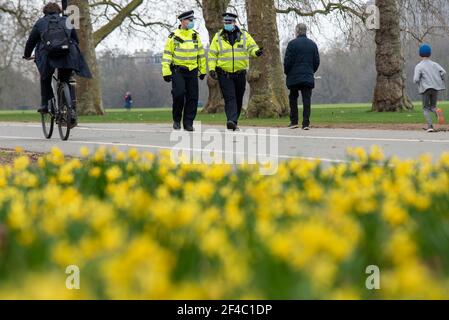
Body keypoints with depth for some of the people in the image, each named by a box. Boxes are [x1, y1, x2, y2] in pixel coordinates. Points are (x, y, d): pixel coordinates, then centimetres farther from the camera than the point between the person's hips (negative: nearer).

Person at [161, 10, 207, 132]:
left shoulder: (195, 36, 9)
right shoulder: (173, 37, -2)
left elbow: (201, 54, 16)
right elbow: (167, 55, -1)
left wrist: (202, 70, 15)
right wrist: (166, 72, -8)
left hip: (192, 71, 4)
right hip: (178, 70, -4)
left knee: (192, 97, -1)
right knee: (179, 94, -15)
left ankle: (188, 123, 7)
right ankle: (176, 120, 4)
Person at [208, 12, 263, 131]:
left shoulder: (244, 35, 6)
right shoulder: (218, 37, 3)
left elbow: (252, 47, 6)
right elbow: (212, 54, 3)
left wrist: (257, 52, -18)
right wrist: (211, 68, -8)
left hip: (240, 74, 2)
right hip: (224, 75, -2)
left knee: (238, 99, 10)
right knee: (229, 98, -15)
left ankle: (234, 121, 23)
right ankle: (231, 121, -24)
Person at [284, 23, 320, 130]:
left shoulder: (292, 44, -7)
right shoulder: (313, 44, 7)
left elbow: (287, 61, -8)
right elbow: (317, 62, 10)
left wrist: (287, 72, 7)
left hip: (294, 77, -3)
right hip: (308, 77, 3)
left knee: (293, 99, 10)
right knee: (307, 100, 0)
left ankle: (294, 121, 9)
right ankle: (306, 123, -7)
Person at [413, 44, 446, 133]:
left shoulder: (419, 66, -1)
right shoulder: (434, 64, 9)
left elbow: (416, 79, -11)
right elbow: (443, 72, -6)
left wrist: (418, 82, 12)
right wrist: (440, 81, 9)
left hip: (425, 88, -3)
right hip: (435, 88, 3)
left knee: (426, 108, 7)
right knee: (432, 106, 16)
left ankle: (430, 126, -11)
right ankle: (437, 112, -22)